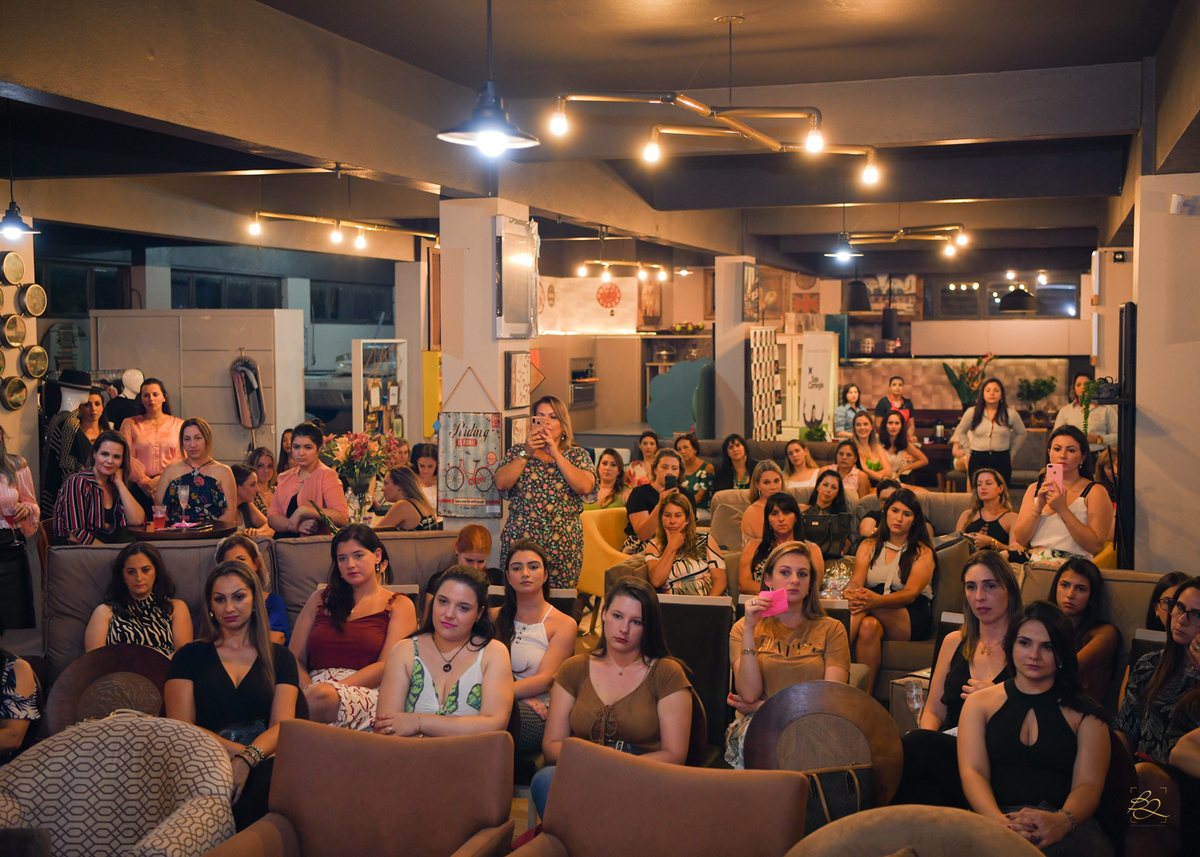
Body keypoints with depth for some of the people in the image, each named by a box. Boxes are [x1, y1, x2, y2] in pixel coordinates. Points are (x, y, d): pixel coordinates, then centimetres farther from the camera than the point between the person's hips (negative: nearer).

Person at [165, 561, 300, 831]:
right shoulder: (190, 656, 19)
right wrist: (236, 751, -12)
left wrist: (247, 759, -18)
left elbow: (282, 725, 5)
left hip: (261, 761, 1)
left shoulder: (279, 658, 21)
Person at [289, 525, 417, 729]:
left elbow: (387, 667, -1)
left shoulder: (400, 606, 14)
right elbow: (295, 658, 15)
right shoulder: (321, 599, 25)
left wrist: (332, 688, -14)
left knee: (321, 696, -38)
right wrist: (307, 688, -9)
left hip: (366, 694, -2)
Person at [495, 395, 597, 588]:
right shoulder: (517, 451, 12)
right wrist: (526, 454, -7)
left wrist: (556, 454, -8)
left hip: (563, 543, 0)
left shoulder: (578, 455, 9)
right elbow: (501, 483, -3)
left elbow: (585, 487, -10)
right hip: (519, 539, 1)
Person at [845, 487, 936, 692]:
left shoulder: (923, 552, 4)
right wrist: (850, 594, -28)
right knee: (868, 625, -36)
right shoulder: (869, 546, 16)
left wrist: (877, 600, -35)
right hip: (876, 612, 2)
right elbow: (856, 581, 0)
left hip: (912, 619, -2)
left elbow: (911, 593, -13)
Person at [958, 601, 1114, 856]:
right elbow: (972, 772, 4)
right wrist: (1001, 822, -20)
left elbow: (1088, 784, 3)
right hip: (995, 821, 0)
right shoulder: (979, 703, 19)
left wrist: (1062, 821, -23)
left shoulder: (1085, 713, 17)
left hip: (1066, 828, 0)